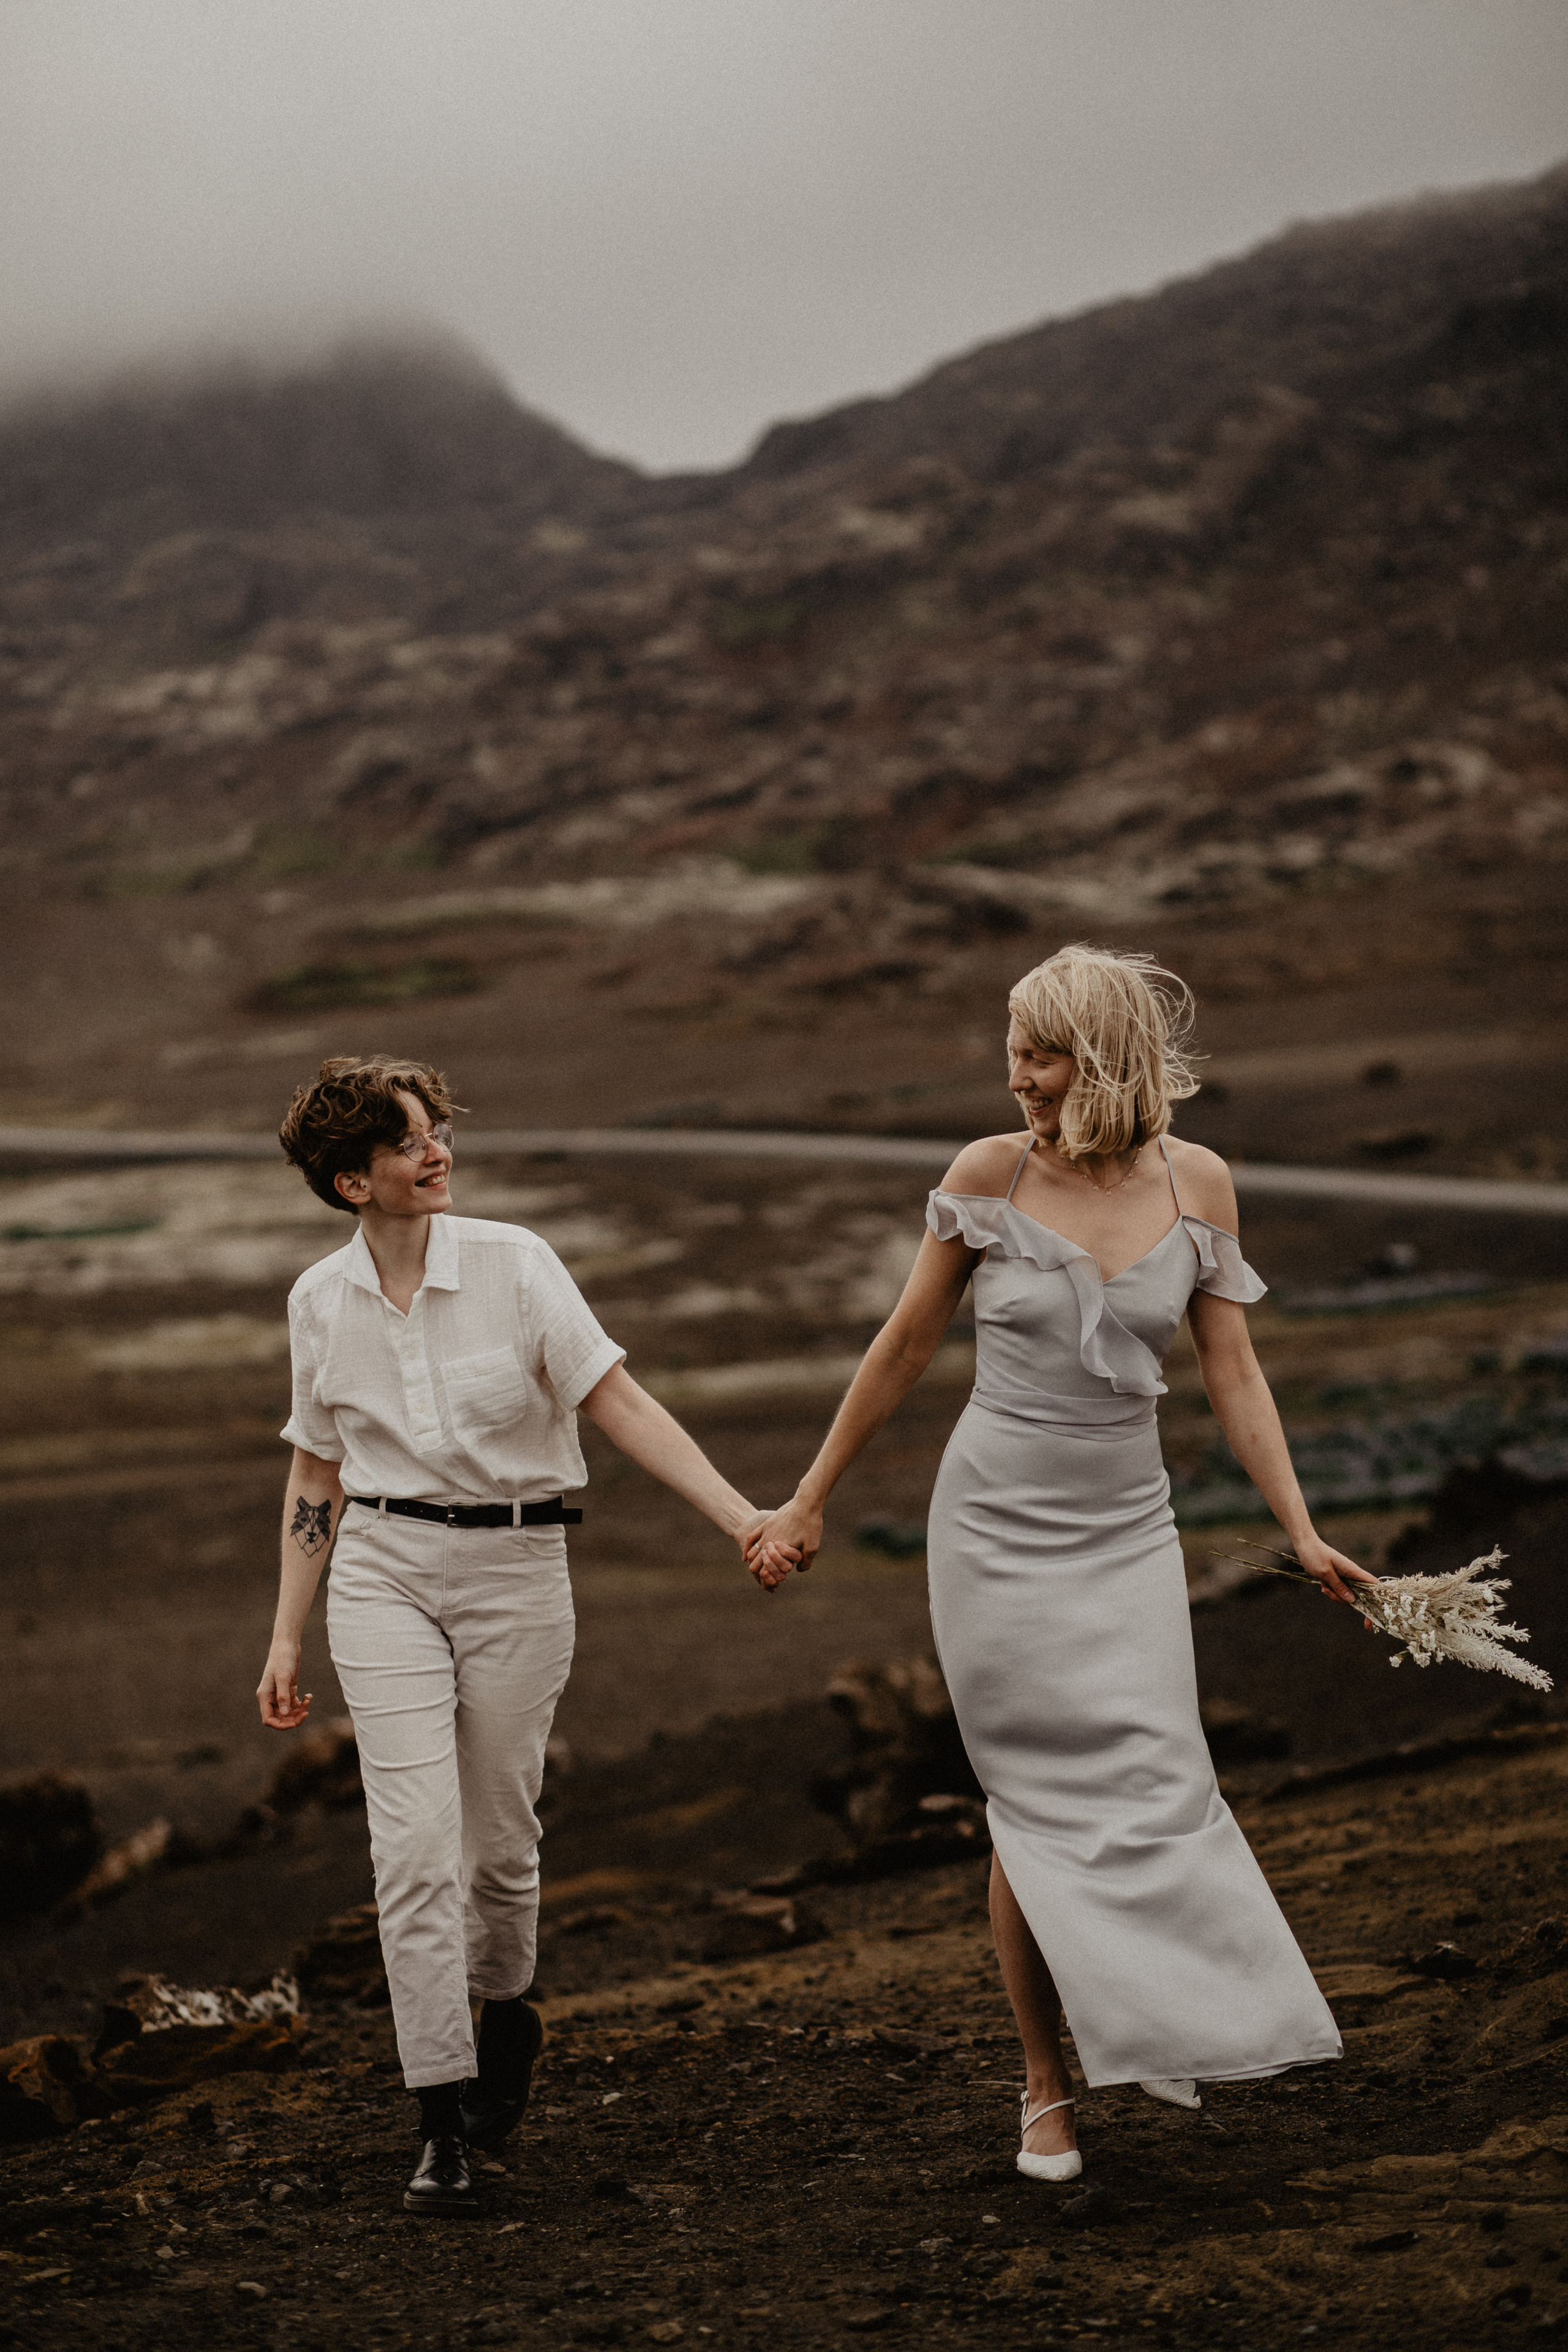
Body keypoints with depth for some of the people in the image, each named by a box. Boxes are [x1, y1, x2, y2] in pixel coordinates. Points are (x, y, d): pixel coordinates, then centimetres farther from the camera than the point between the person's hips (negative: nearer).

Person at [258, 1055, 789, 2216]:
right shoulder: (321, 1301, 3)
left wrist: (740, 1512, -21)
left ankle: (507, 2012, 40)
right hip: (384, 1571, 1)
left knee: (498, 1840, 8)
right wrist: (287, 1638, 13)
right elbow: (317, 1475, 13)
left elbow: (619, 1402, -11)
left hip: (516, 1570, -1)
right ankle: (444, 2122, -7)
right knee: (416, 1844, -11)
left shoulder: (514, 1263, -7)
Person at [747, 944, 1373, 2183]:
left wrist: (1303, 1534, -4)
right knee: (1037, 1805, 0)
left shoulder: (1197, 1183, -1)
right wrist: (810, 1502, 7)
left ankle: (1163, 2027, 14)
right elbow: (905, 1348, 3)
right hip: (997, 1525, -1)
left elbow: (1233, 1370, 2)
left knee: (1152, 1788, -9)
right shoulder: (991, 1174, -6)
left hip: (1126, 1530, 2)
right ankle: (1046, 2083, 13)